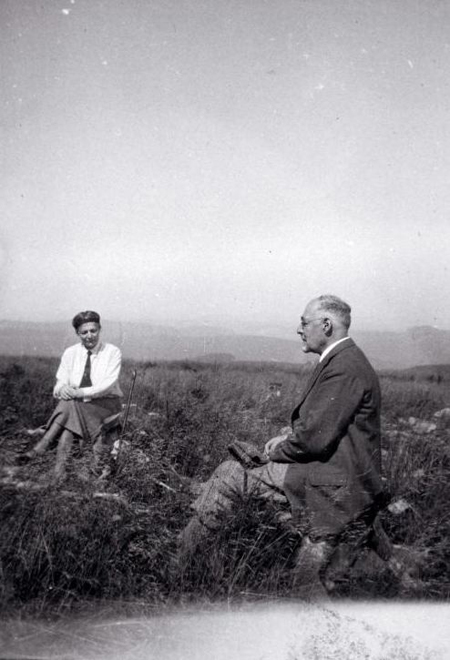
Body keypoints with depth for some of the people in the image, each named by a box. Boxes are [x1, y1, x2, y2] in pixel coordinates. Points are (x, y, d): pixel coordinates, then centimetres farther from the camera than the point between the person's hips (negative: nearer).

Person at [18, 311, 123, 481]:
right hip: (76, 405, 3)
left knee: (70, 405, -33)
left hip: (106, 404, -3)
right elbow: (60, 383, 2)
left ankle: (39, 449, -37)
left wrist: (80, 393, -31)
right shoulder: (70, 353, 7)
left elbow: (108, 385, -16)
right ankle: (60, 470, -43)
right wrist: (63, 390, -25)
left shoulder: (112, 352, -5)